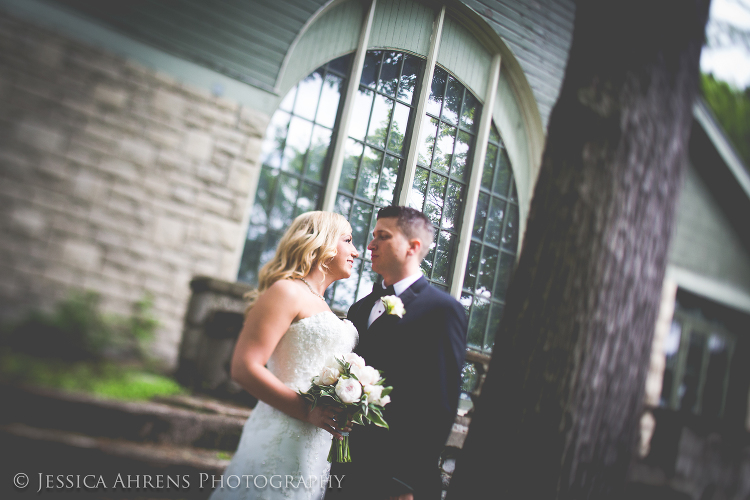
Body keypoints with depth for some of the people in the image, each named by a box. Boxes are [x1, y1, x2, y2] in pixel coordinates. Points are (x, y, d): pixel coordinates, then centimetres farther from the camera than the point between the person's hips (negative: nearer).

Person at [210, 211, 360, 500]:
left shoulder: (319, 304, 18)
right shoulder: (286, 291, -9)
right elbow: (244, 367, -17)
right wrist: (307, 410, -22)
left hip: (317, 443, 8)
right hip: (284, 440, -8)